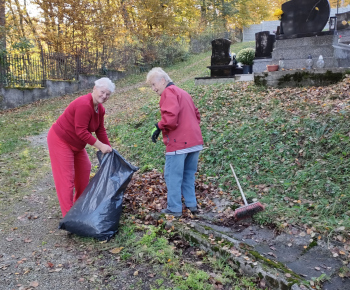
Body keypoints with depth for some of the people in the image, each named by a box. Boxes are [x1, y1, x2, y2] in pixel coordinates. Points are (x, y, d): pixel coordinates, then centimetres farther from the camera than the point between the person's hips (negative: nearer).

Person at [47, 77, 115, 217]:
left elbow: (101, 130, 4)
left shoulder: (100, 109, 0)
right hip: (60, 140, -10)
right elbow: (81, 131, -30)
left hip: (75, 143, 10)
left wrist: (109, 149, 1)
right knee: (66, 176, -7)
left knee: (84, 169, 18)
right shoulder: (84, 105, -30)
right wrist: (100, 146, -27)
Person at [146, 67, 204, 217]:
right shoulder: (183, 92, 22)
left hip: (178, 143, -9)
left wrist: (158, 127, -9)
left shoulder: (169, 92, -6)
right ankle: (191, 204, 22)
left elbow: (170, 116, -22)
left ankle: (174, 208, 5)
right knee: (188, 175, 17)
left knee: (173, 176, 0)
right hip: (195, 141, 9)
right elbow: (196, 115, 23)